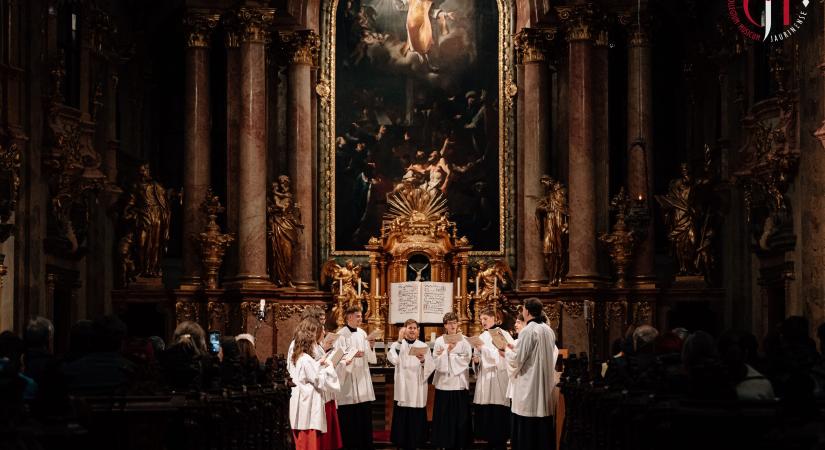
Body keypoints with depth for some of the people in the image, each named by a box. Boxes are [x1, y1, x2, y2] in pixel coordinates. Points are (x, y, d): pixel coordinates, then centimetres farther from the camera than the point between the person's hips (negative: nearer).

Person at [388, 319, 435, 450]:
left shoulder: (423, 346, 8)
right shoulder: (397, 345, 4)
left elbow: (431, 367, 0)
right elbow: (393, 360, -17)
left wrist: (423, 361, -21)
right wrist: (400, 340, -20)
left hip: (418, 388, 1)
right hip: (403, 388, -1)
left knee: (417, 418, 2)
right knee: (402, 418, -1)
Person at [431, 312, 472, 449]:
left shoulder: (464, 341, 3)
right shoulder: (439, 341, 6)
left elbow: (466, 360, -6)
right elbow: (436, 361, -1)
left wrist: (449, 353, -9)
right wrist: (447, 351, -16)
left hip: (459, 383, -1)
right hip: (444, 382, 1)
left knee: (459, 416, 0)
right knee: (443, 416, 1)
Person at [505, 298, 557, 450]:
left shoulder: (528, 331, -15)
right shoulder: (549, 330, 10)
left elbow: (517, 360, -15)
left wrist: (508, 352, 5)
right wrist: (516, 348, 21)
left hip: (529, 388, -8)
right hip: (545, 386, 8)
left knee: (526, 430, -3)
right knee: (543, 426, 10)